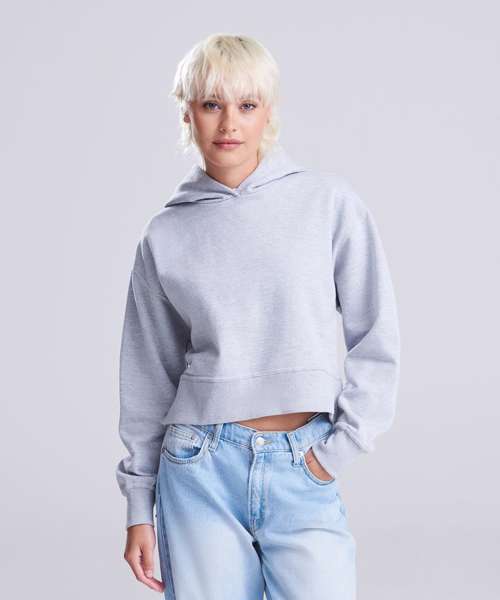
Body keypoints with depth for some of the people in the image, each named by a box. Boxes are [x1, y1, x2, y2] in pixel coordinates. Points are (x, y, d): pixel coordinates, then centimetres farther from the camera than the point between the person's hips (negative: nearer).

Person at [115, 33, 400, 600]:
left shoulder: (330, 202, -1)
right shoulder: (164, 235, 3)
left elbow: (376, 340, 3)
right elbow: (149, 377, 9)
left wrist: (340, 446, -4)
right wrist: (138, 508, 9)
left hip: (303, 473, -1)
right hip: (201, 469, 1)